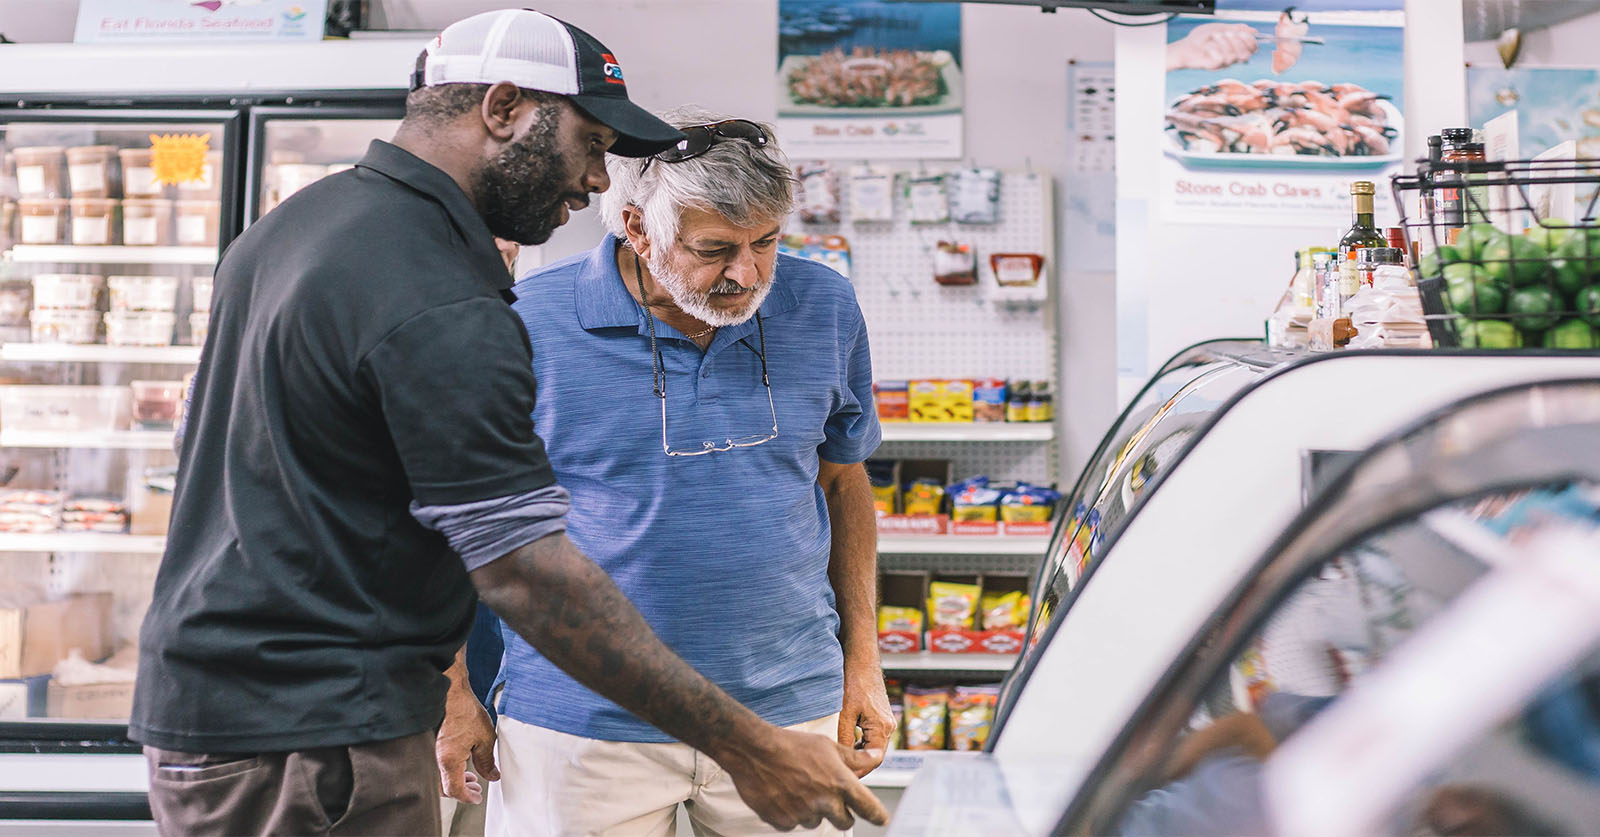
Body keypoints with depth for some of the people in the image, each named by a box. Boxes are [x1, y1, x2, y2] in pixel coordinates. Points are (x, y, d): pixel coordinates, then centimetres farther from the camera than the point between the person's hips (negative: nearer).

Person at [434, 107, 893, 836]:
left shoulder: (825, 310, 1)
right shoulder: (527, 326, -10)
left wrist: (862, 661, 11)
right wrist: (459, 693, -1)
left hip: (788, 712, 3)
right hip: (583, 723, -2)